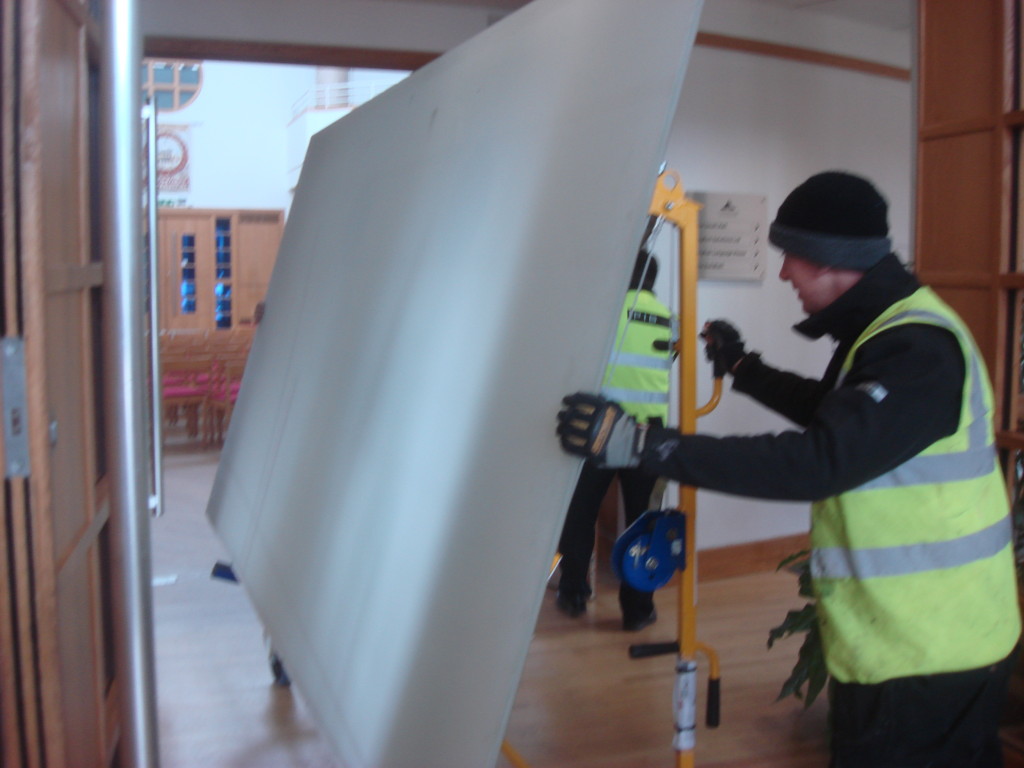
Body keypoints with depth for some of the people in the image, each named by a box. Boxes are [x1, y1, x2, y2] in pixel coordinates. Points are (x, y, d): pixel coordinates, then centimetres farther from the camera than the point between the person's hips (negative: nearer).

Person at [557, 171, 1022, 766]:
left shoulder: (917, 348, -24)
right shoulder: (886, 330, 9)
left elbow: (819, 460, -36)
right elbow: (833, 410, 27)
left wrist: (644, 445, -38)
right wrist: (744, 369, 31)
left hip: (924, 657, -10)